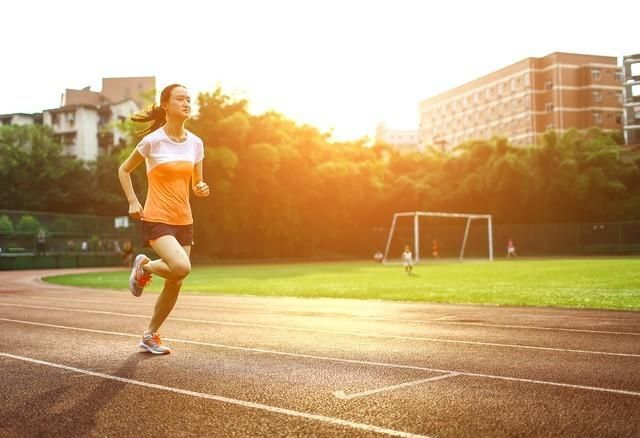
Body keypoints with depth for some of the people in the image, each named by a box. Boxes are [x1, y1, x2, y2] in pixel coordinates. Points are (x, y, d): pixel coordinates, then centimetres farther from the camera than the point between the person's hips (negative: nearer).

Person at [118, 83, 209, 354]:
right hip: (156, 219, -6)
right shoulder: (152, 141, -9)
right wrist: (133, 202, -8)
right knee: (181, 268, -28)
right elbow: (124, 170, 3)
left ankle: (150, 336, 26)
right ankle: (144, 267, 6)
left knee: (175, 284, 7)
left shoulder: (196, 143, 5)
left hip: (183, 220, 6)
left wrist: (202, 190, -9)